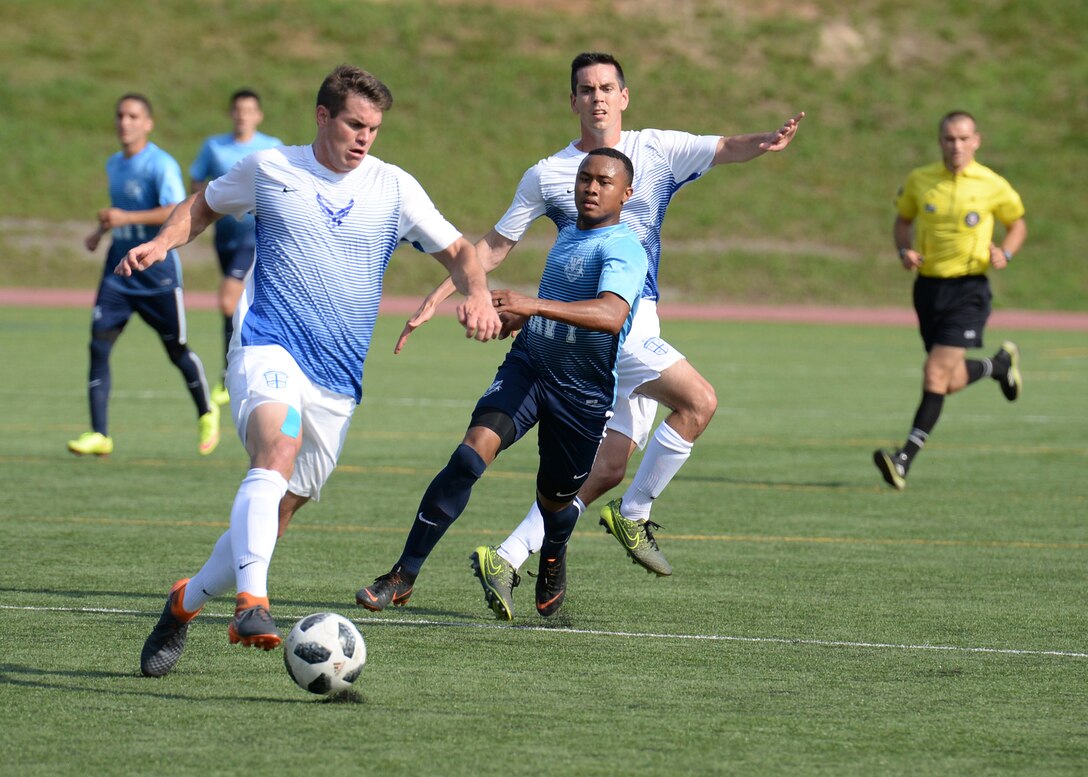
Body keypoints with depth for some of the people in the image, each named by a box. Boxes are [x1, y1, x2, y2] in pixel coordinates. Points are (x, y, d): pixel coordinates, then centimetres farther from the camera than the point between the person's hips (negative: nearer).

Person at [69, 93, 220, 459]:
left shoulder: (161, 164, -13)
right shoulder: (114, 164, 11)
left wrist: (126, 218, -32)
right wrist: (101, 231, 12)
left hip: (157, 271, -6)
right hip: (118, 271, 6)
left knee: (176, 349, 6)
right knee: (98, 346, -8)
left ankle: (207, 414, 31)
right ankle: (99, 435, -8)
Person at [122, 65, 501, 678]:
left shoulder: (395, 189, 6)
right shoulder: (269, 169, 4)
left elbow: (457, 250, 11)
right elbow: (205, 204, 21)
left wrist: (478, 296, -9)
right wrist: (162, 243, 3)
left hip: (338, 383, 4)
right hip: (268, 350, -4)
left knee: (277, 512, 6)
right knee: (279, 449, -34)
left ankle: (187, 602, 30)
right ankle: (252, 601, -45)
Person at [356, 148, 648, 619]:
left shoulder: (623, 250, -18)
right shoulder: (567, 234, 9)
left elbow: (611, 315, -38)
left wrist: (534, 306, -48)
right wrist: (518, 316, 22)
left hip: (583, 394, -5)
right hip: (526, 368, 5)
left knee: (555, 498, 11)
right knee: (472, 453, -19)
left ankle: (553, 562, 51)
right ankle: (404, 574, -20)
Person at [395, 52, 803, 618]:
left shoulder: (658, 150, 9)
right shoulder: (548, 175, 3)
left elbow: (726, 149, -5)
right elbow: (495, 246, 9)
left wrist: (765, 142, -27)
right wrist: (438, 297, 3)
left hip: (637, 321, 5)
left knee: (608, 467, 5)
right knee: (698, 401, -20)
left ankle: (506, 558, 10)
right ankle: (632, 517, -7)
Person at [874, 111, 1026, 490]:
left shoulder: (992, 186, -4)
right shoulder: (919, 180, 1)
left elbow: (1017, 224, 12)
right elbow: (903, 220, 17)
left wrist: (1005, 253, -8)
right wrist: (904, 251, -4)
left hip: (967, 290, -4)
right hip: (928, 286, 4)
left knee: (936, 374, -16)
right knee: (952, 382, 12)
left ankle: (905, 459, -16)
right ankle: (999, 364, 45)